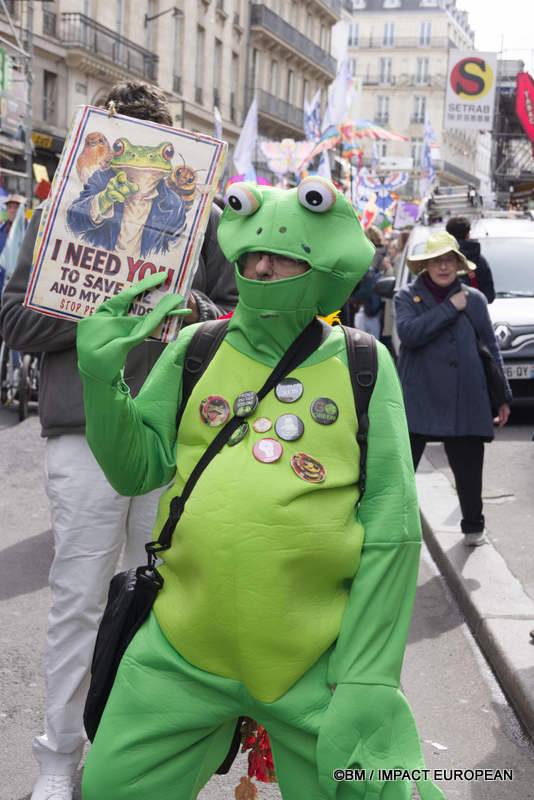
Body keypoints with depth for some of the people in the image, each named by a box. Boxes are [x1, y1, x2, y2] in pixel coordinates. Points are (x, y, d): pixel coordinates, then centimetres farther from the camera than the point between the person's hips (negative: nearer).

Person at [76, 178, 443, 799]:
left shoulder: (363, 366, 0)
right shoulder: (195, 350, 5)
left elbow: (391, 524, -3)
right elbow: (137, 470, 6)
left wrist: (369, 679, -7)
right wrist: (99, 379, -11)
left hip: (319, 662, -2)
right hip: (180, 656, 2)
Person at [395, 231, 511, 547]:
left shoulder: (475, 299, 10)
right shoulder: (408, 297, 5)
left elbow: (491, 349, 14)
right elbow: (409, 332, -15)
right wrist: (450, 307, -11)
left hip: (466, 402, 2)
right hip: (418, 400, -2)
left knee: (469, 470, 10)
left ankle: (474, 527, 29)